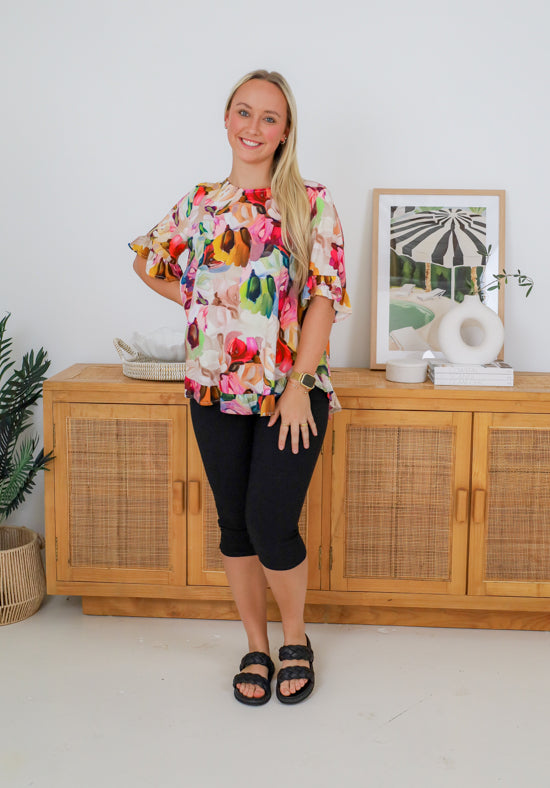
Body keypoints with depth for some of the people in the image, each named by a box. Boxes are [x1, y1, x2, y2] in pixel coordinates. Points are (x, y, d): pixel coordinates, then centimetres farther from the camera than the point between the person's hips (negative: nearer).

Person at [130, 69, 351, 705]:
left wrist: (298, 387, -14)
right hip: (216, 390, 3)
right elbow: (146, 261, 23)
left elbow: (325, 297, -8)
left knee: (271, 524, -8)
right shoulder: (199, 205, 7)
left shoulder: (311, 204, -2)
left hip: (291, 392, -3)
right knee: (234, 524, 10)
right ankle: (256, 648, 28)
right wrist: (198, 301, 9)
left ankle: (296, 640, 20)